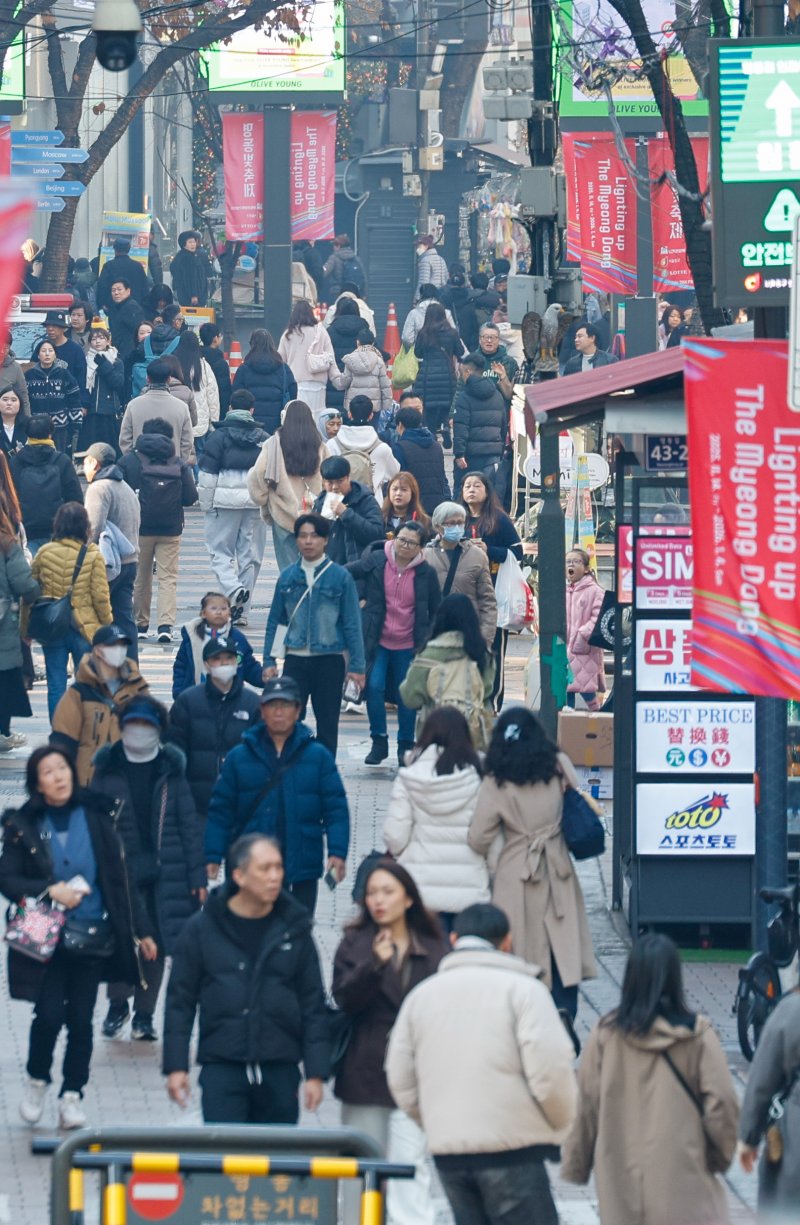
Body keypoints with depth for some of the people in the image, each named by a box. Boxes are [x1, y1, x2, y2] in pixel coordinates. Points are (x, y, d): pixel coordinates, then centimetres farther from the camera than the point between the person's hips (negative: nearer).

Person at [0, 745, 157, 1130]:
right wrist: (49, 891, -18)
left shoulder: (95, 819, 3)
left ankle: (71, 1095, 11)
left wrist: (140, 931, 5)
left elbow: (119, 880, 6)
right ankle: (36, 1081, 15)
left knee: (81, 1019, 1)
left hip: (92, 937, 1)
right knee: (49, 1015, -10)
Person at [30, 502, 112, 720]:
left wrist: (26, 628, 12)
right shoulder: (93, 556, -10)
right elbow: (100, 596, -9)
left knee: (56, 685, 7)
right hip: (85, 628, -2)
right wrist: (107, 623, 6)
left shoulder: (44, 553, -4)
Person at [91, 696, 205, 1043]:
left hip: (165, 870, 1)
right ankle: (117, 1003, 13)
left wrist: (198, 875, 0)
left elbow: (189, 824, 6)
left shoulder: (171, 770, 6)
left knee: (155, 945, 4)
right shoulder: (107, 770, 4)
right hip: (121, 869, -1)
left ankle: (144, 1014, 16)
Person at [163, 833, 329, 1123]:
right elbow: (180, 1000, 4)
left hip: (280, 1072, 2)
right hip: (221, 1069, -2)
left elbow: (313, 1004, 8)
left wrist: (316, 1073, 2)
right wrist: (176, 1066, -2)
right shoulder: (202, 928, 1)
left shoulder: (294, 929, 6)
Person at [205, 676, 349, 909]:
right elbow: (221, 810, 5)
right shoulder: (239, 757, 4)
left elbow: (335, 808, 0)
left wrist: (337, 852, -12)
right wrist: (213, 856, -2)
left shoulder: (318, 756, 2)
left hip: (303, 869, 0)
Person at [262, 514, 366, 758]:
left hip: (330, 659, -1)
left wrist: (356, 665, -4)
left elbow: (352, 625, -1)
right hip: (295, 658, 1)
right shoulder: (287, 577, 4)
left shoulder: (340, 577, -3)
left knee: (327, 724, 7)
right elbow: (274, 621, 9)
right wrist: (268, 661, 3)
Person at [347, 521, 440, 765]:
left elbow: (436, 609, 8)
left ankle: (406, 746, 20)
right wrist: (360, 598, 1)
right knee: (374, 687, -12)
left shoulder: (425, 573, -4)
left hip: (408, 645, 0)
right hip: (377, 641, 0)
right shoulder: (375, 562, -6)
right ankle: (379, 742, 2)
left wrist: (427, 639, 4)